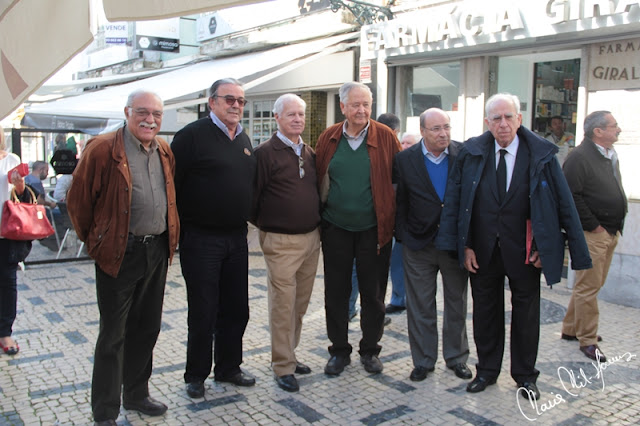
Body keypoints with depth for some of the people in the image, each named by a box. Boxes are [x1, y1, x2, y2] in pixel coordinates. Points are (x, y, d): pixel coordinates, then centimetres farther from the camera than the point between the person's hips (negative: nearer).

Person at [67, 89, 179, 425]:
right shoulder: (102, 149, -12)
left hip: (157, 252, 6)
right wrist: (94, 240, 1)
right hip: (119, 254, -6)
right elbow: (78, 199, -6)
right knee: (113, 335, 4)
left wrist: (169, 238, 13)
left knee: (147, 328, 17)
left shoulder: (165, 151, 8)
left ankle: (136, 395, 35)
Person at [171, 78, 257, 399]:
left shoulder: (243, 140, 13)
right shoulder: (192, 135, -9)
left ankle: (228, 367, 30)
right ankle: (196, 375, 21)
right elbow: (172, 183, -12)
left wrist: (244, 222, 16)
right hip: (201, 238, -6)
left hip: (236, 238, 7)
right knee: (203, 312, 4)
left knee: (236, 309, 14)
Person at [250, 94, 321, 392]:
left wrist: (317, 223, 15)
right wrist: (265, 224, 2)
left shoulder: (310, 153, 12)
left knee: (301, 302, 13)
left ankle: (289, 353, 28)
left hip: (311, 238, 6)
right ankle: (283, 367, 8)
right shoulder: (265, 153, -7)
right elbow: (252, 196, -6)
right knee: (283, 304, -2)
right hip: (281, 242, -6)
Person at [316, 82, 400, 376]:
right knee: (336, 293, 9)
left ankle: (370, 350, 28)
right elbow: (318, 180, 8)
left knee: (373, 294, 9)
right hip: (336, 228, 2)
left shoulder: (385, 137, -4)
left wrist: (392, 221, -2)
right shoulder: (328, 138, 2)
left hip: (373, 229, -1)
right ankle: (339, 350, 26)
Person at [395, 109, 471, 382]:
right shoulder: (405, 159, -3)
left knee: (457, 304, 14)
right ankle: (423, 361, 25)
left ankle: (456, 358, 31)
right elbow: (400, 202, 1)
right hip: (419, 245, 0)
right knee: (420, 308, 9)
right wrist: (403, 237, -2)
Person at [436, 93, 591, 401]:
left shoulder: (541, 154, -7)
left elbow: (563, 203, -3)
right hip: (482, 249, 1)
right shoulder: (471, 153, -4)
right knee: (485, 309, 12)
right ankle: (487, 370, 29)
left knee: (526, 312, 10)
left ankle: (525, 375, 28)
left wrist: (549, 246, -7)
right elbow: (454, 200, -3)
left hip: (523, 250, -1)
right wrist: (464, 244, -7)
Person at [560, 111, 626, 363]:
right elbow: (571, 196, -20)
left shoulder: (610, 156, 15)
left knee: (593, 285, 16)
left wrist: (616, 226, 13)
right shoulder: (580, 157, -14)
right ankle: (588, 340, 8)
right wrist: (593, 225, -17)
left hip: (610, 232, 9)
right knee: (588, 287, -3)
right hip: (591, 234, -9)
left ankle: (571, 329, 28)